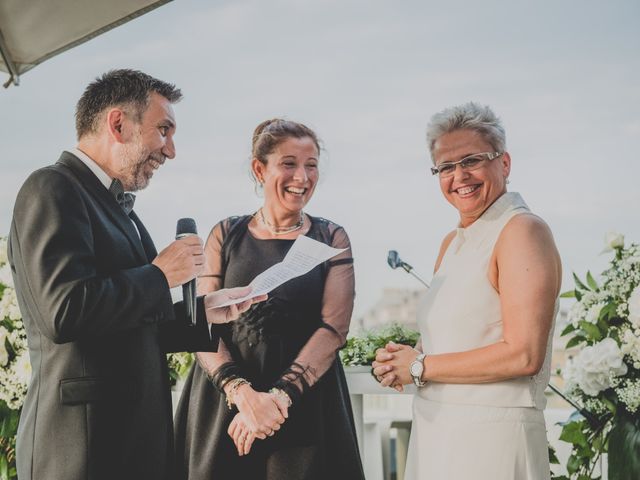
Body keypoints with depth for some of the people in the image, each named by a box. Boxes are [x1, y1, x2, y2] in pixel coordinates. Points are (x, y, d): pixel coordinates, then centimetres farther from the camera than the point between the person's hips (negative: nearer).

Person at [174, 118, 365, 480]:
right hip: (223, 405, 1)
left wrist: (281, 396, -19)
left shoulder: (331, 238, 5)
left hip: (307, 406, 0)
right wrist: (242, 392, -19)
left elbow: (334, 327, -6)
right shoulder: (227, 234, 5)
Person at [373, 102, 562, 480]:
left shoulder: (523, 231, -12)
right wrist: (402, 361, -1)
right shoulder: (452, 243, 13)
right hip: (435, 431, 8)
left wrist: (420, 367, -12)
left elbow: (523, 356, -20)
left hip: (491, 437, -7)